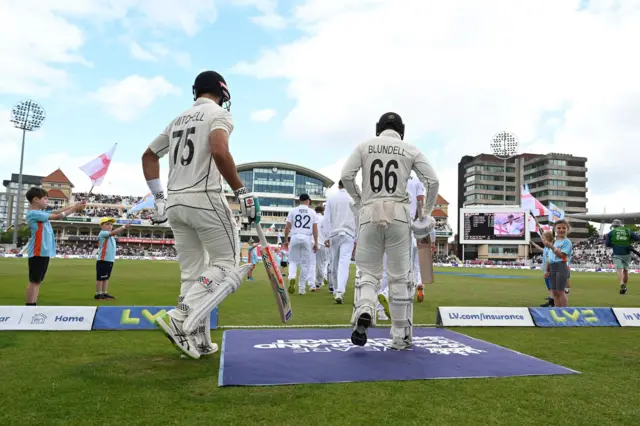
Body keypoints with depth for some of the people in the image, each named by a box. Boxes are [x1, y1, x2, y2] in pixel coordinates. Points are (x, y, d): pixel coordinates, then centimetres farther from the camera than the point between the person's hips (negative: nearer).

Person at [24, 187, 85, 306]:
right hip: (38, 253, -9)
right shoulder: (33, 213, -13)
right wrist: (75, 209, -6)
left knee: (38, 281, 11)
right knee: (34, 281, -7)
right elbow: (57, 216, -14)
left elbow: (57, 211, 11)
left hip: (44, 252, 9)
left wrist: (74, 206, 0)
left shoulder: (41, 213, 16)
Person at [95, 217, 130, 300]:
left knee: (106, 278, 14)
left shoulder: (110, 235, 19)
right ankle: (98, 294, 3)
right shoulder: (102, 233, -12)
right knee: (100, 278, -2)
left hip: (110, 260, 9)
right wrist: (123, 226, -25)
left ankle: (104, 293, 20)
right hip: (103, 260, -9)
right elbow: (113, 232, -23)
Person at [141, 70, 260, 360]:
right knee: (227, 263, 3)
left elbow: (149, 156, 21)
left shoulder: (178, 120, 20)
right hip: (205, 199, -7)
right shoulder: (219, 114, -2)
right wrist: (242, 193, -18)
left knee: (193, 273, 11)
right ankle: (180, 319, -13)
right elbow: (219, 152, -22)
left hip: (174, 203, 7)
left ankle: (197, 341, 11)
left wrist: (158, 197, 21)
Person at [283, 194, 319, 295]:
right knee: (305, 264, 8)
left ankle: (292, 278, -16)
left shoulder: (293, 211, 6)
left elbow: (287, 227, 3)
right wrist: (316, 243, 7)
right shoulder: (312, 212, 6)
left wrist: (286, 240, 12)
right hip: (307, 238, 0)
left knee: (293, 261, 12)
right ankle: (301, 288, 9)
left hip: (295, 237, 0)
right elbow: (315, 229, 3)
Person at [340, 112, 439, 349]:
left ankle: (363, 311, -21)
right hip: (399, 215, 0)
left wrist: (358, 200, 12)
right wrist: (427, 212, 11)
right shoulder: (410, 150, 10)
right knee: (400, 276, 6)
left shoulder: (365, 146, 11)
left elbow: (346, 175, -1)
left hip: (370, 214, 1)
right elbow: (432, 181, 2)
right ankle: (401, 336, 11)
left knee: (368, 272, 8)